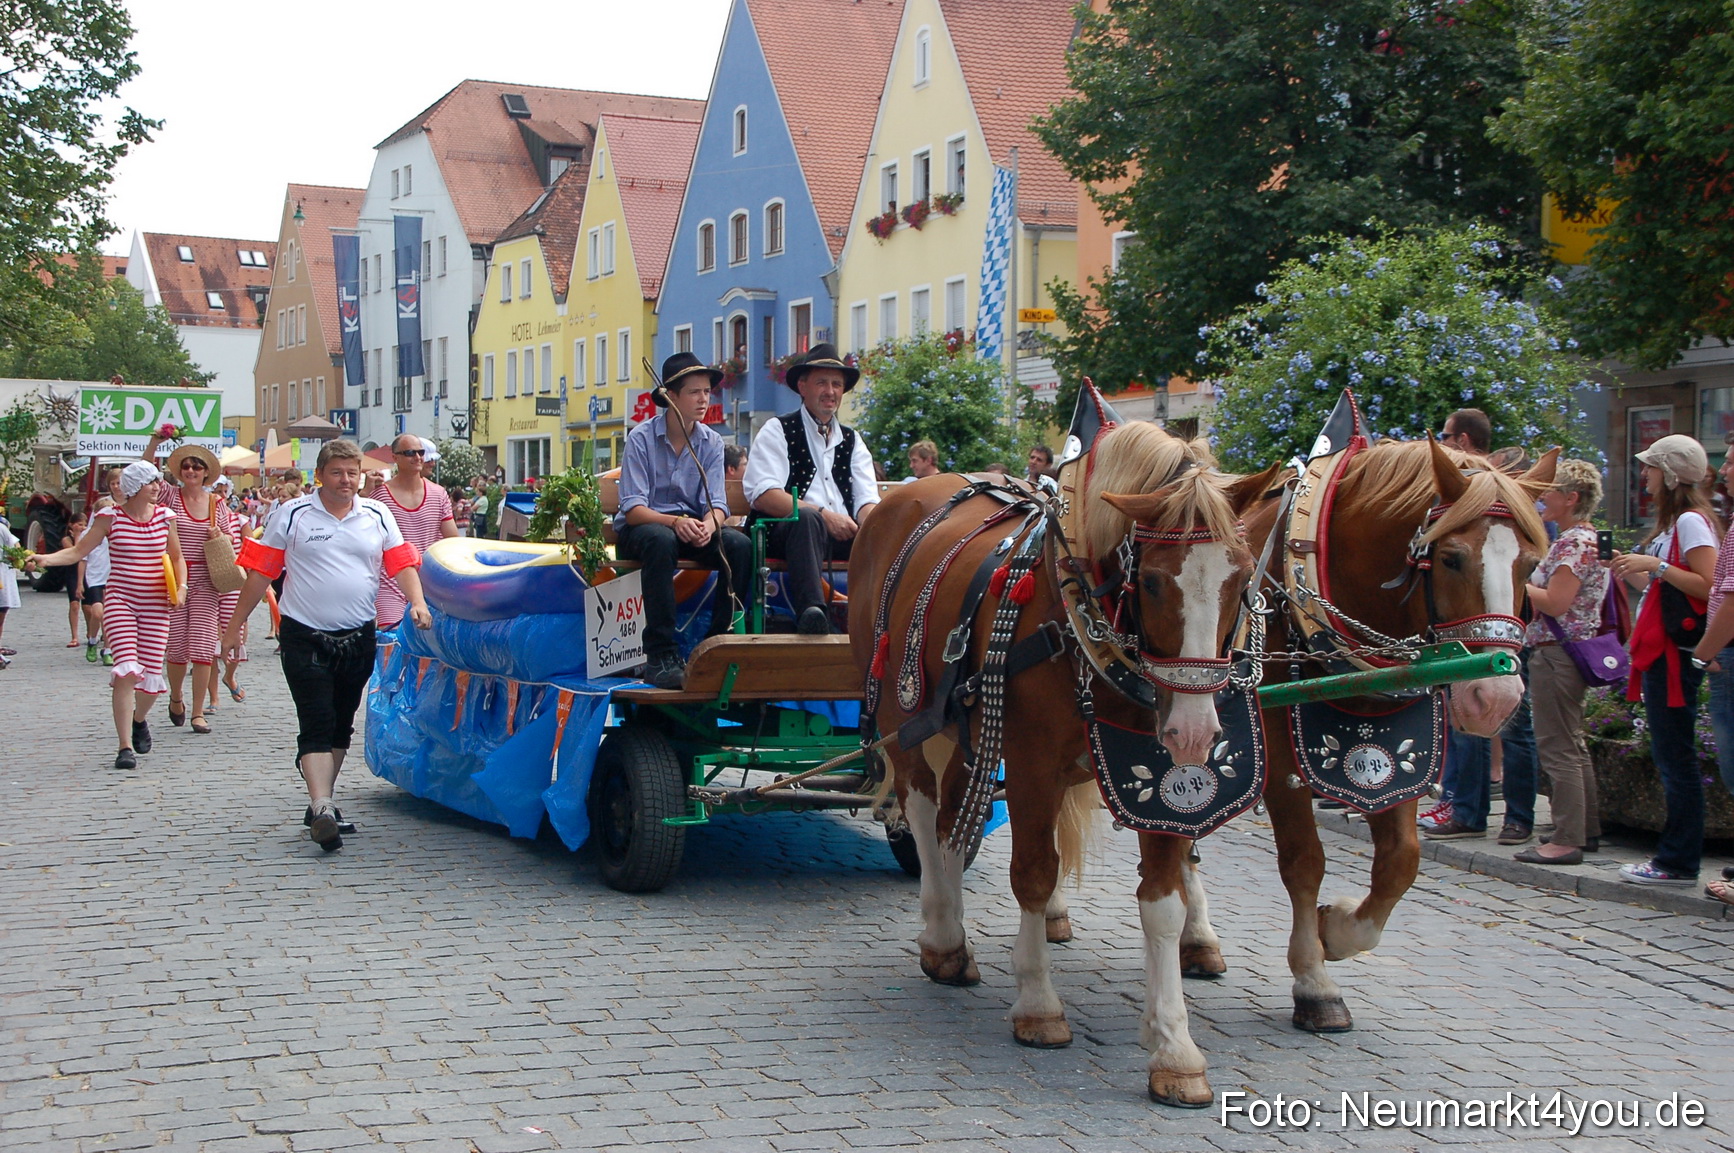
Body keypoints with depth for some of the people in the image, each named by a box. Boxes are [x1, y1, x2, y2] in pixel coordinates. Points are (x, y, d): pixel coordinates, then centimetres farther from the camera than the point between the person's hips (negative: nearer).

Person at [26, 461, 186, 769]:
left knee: (152, 674, 0)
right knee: (126, 669, -17)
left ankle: (139, 718, 35)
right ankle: (125, 747, -11)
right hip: (119, 601, -3)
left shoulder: (165, 516, 6)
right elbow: (79, 551, -4)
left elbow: (177, 558, 16)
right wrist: (46, 559, -21)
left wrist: (180, 587, -1)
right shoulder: (111, 517, -2)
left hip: (155, 605, 3)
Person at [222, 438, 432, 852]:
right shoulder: (293, 515, -1)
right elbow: (259, 571, 2)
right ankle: (321, 810, -20)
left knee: (341, 726, 12)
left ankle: (322, 800, 24)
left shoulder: (377, 516, 7)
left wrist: (417, 602, -11)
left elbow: (401, 563, 8)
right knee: (316, 725, -11)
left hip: (358, 640, 4)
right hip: (305, 637, -4)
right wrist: (235, 624, 2)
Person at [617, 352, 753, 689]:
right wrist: (676, 522, -33)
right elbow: (633, 508, -16)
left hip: (692, 527, 4)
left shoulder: (711, 442, 5)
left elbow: (716, 504, -2)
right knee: (661, 539, -39)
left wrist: (708, 525, -26)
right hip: (640, 528, -4)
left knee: (739, 543, -25)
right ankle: (660, 656, -38)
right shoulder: (641, 439, -8)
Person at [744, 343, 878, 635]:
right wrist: (823, 515, -16)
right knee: (807, 518, -38)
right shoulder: (777, 431, 9)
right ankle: (811, 611, -56)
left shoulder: (852, 440, 24)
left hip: (844, 534, 4)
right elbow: (761, 495, -6)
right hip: (785, 531, -4)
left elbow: (867, 500, 13)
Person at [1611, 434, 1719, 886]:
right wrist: (1633, 571, 9)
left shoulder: (1691, 521, -11)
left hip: (1675, 653, -10)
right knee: (1670, 757, 12)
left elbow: (1708, 587, -19)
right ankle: (1674, 854, 17)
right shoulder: (1674, 522, 18)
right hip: (1660, 650, 10)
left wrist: (1656, 565, -21)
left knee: (1675, 759, -7)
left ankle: (1680, 863, -3)